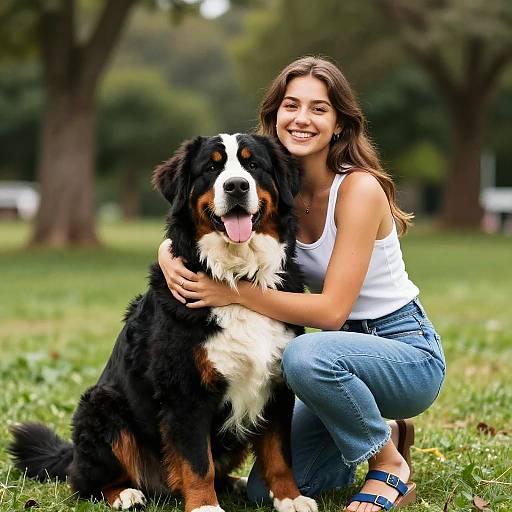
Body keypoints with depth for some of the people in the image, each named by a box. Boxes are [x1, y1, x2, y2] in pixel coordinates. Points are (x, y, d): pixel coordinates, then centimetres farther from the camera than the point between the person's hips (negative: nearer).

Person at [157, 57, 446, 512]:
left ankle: (389, 463, -11)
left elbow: (331, 309, -26)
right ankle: (374, 432, 20)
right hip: (344, 350, 6)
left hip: (409, 351, -6)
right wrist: (169, 257, -23)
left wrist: (236, 293, -30)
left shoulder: (359, 189, -21)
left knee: (306, 354, -37)